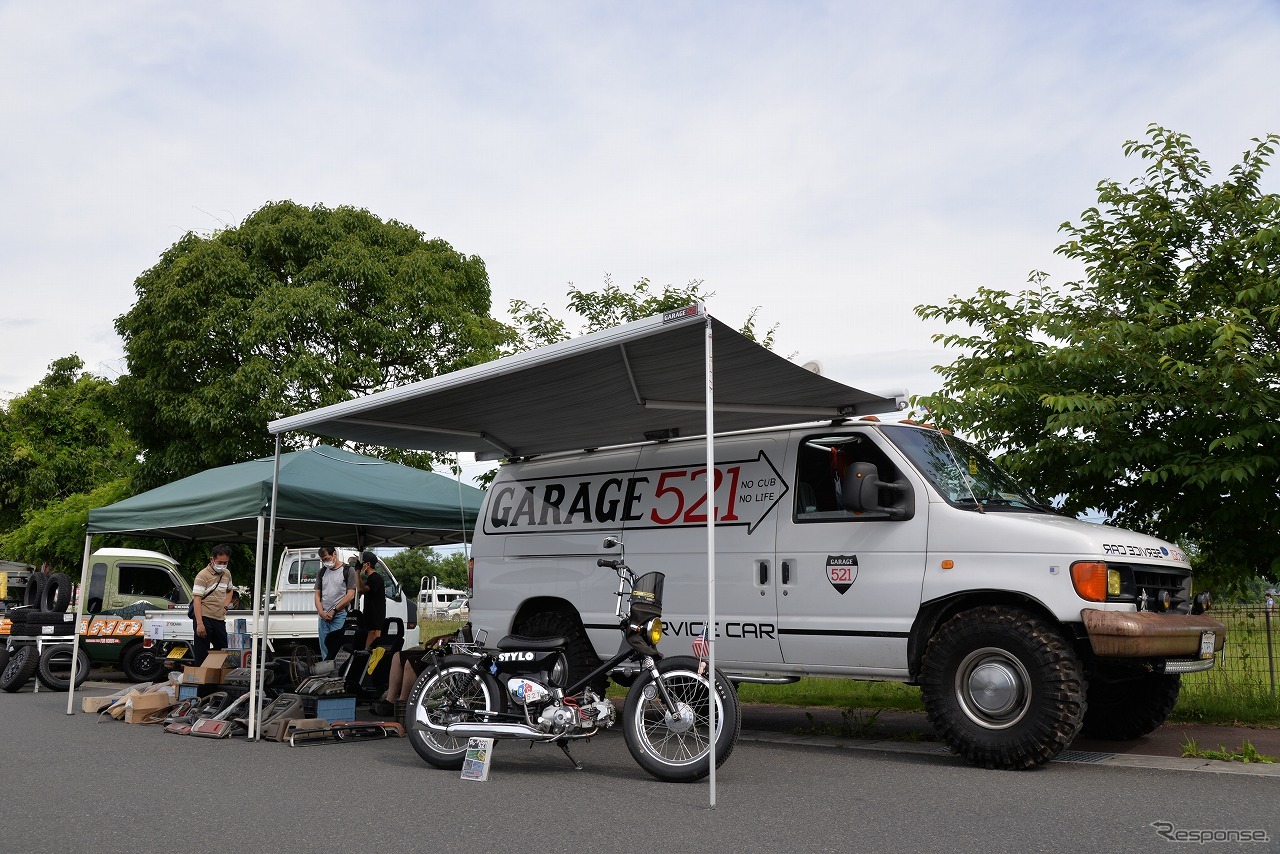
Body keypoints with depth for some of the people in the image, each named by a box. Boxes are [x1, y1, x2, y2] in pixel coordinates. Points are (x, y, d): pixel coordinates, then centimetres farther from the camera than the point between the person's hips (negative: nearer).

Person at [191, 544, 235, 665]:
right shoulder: (203, 576, -9)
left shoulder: (227, 574, 12)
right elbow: (197, 600, -15)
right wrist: (199, 623, -21)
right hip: (204, 618, -7)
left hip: (219, 619, 7)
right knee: (202, 655, -3)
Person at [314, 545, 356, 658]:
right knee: (324, 651, 6)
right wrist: (321, 613, -3)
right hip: (323, 617, 6)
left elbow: (350, 595, -7)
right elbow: (317, 595, 13)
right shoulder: (322, 572, 16)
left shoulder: (347, 571, -1)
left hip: (339, 616, -6)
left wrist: (334, 611, -9)